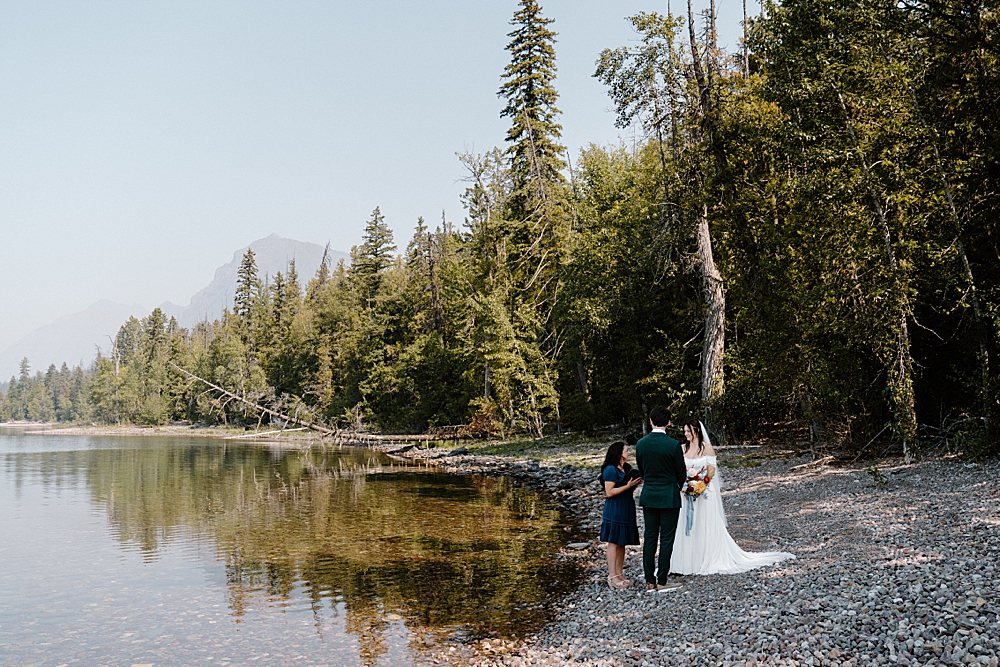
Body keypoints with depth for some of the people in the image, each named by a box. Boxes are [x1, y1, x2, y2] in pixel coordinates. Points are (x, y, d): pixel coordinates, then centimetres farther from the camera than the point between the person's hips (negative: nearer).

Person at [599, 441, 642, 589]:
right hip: (614, 511, -8)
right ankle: (612, 577, -3)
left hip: (626, 510, 8)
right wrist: (628, 486, -18)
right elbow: (609, 492, -17)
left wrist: (635, 484, 5)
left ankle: (619, 574, 15)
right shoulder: (611, 470, -12)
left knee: (622, 543, 9)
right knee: (614, 542, -6)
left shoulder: (626, 469, 14)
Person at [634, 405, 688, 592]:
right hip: (669, 497, -4)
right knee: (666, 540, 3)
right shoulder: (673, 445, -13)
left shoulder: (640, 444, -1)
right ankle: (662, 581, 5)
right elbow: (681, 473, -3)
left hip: (648, 497, 4)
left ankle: (649, 581, 13)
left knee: (649, 538, 10)